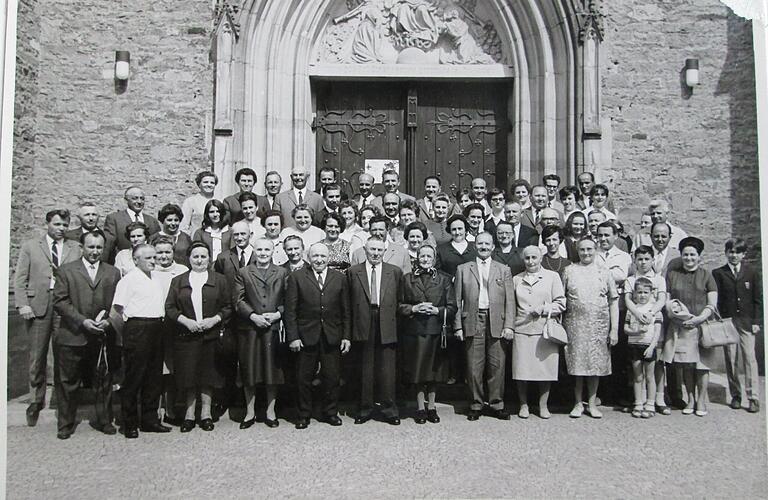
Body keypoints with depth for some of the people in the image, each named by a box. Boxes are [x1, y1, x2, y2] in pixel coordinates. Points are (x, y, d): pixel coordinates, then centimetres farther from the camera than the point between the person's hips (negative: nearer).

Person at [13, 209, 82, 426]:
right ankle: (35, 403, 21)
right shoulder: (29, 246, 10)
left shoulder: (75, 248, 11)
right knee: (37, 357, 7)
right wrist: (22, 304, -6)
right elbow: (19, 278, 6)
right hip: (37, 305, 0)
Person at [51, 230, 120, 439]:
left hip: (103, 337, 2)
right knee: (67, 382, 7)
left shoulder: (113, 273, 11)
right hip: (72, 336, -1)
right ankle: (65, 424, 20)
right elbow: (60, 302, -3)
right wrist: (82, 321, -14)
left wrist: (108, 321, -10)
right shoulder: (65, 270, 5)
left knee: (104, 381, 8)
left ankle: (104, 420, 22)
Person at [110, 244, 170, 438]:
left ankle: (150, 420, 21)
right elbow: (116, 310, -8)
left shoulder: (157, 281, 18)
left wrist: (161, 323, 12)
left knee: (154, 377, 11)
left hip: (156, 329, 7)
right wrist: (123, 333, -5)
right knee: (133, 378, 0)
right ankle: (130, 424, 10)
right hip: (137, 329, -7)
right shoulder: (129, 280, -5)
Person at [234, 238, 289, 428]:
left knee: (273, 369, 4)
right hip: (249, 329, 0)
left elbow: (287, 299, 6)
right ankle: (250, 412, 19)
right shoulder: (243, 273, 9)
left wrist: (278, 314, -10)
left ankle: (270, 412, 18)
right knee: (249, 371, 5)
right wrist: (253, 316, -11)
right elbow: (239, 300, 2)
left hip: (274, 328, 0)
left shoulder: (282, 273, 11)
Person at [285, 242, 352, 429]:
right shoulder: (296, 277, 0)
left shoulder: (340, 278, 7)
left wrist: (346, 336, 3)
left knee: (332, 377, 9)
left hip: (332, 337, 2)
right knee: (304, 378, 7)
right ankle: (304, 414, 22)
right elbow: (290, 310, -2)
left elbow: (346, 311, 7)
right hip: (306, 336, -1)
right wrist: (293, 337, -7)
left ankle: (331, 412, 25)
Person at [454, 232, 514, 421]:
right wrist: (458, 326, -1)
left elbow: (510, 301, 7)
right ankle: (476, 405, 13)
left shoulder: (504, 270, 13)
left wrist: (509, 326, -3)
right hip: (472, 322, 0)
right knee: (474, 366, 1)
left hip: (496, 322, 1)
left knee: (497, 366, 2)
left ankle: (497, 404, 16)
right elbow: (457, 300, 7)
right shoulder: (463, 269, 11)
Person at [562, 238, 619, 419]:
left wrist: (614, 329, -1)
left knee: (596, 364, 5)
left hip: (599, 326, 1)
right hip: (574, 325, -1)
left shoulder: (605, 273, 8)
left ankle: (592, 404, 16)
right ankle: (578, 404, 13)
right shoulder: (569, 271, 6)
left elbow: (613, 302, 6)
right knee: (576, 364, 1)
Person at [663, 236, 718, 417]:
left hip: (701, 325, -1)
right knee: (685, 364, 2)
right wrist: (671, 310, -10)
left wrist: (699, 318, -13)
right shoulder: (672, 273, 11)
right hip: (679, 327, 1)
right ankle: (690, 399, 16)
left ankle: (701, 401, 11)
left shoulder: (706, 275, 8)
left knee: (701, 363, -1)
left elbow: (712, 304, 2)